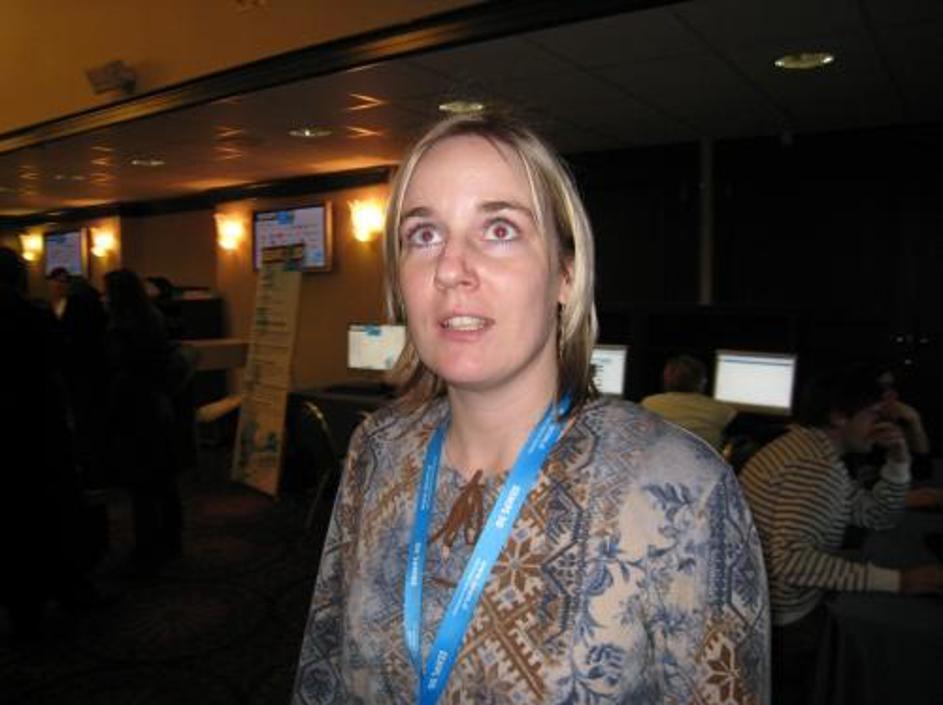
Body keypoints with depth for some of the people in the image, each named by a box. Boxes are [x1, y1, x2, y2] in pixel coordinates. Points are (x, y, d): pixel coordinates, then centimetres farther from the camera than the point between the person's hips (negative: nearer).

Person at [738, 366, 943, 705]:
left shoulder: (813, 451, 10)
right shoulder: (814, 466, -24)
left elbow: (878, 517, 17)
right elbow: (792, 560, -36)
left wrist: (898, 461, 2)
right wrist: (896, 580, -33)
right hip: (783, 623, -10)